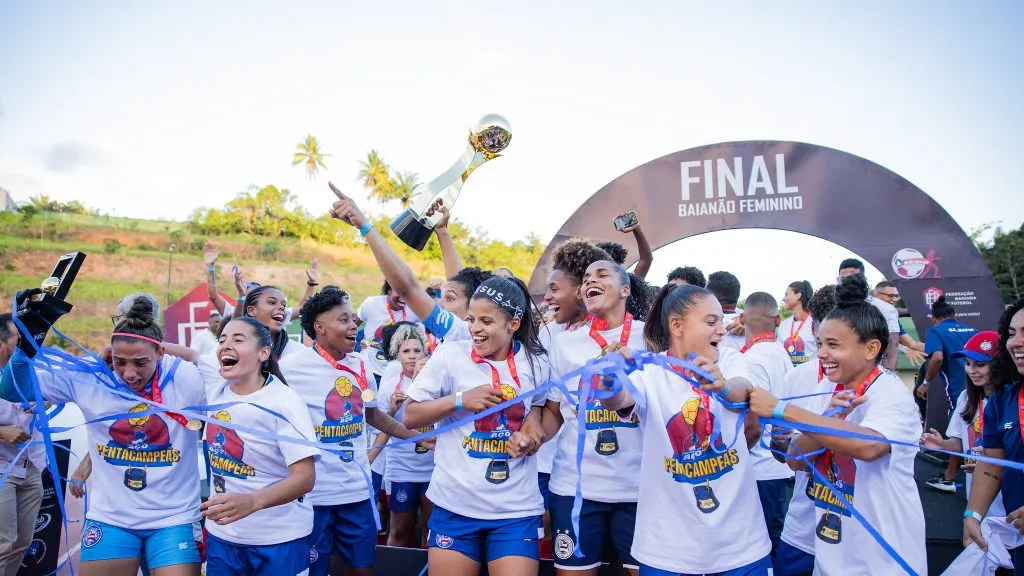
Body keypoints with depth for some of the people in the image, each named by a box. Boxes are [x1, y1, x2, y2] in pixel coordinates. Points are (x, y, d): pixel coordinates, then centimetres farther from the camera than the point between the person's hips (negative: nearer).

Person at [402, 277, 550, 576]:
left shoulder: (536, 363, 1)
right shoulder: (450, 354, -5)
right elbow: (410, 417, -2)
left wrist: (533, 429, -9)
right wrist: (460, 400, -16)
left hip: (517, 507, 1)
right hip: (455, 504, -1)